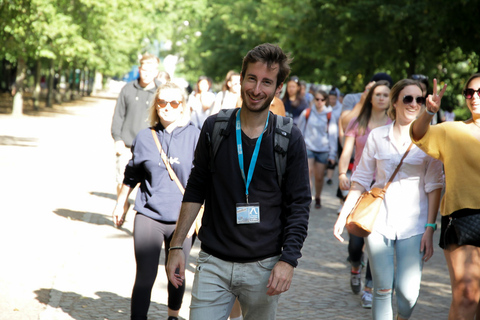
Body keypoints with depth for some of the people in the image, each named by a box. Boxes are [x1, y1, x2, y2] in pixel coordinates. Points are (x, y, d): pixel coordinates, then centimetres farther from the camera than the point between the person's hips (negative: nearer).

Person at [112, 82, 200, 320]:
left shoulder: (195, 136, -5)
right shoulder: (145, 137, 2)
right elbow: (132, 175, 16)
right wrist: (120, 204, 23)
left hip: (181, 219, 0)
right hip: (148, 217, 0)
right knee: (145, 277, -3)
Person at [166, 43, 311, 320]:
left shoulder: (290, 139, -3)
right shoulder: (215, 128, 2)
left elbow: (299, 204, -1)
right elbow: (195, 190, 9)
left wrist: (288, 260, -11)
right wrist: (177, 246, 4)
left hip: (263, 267, -1)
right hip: (213, 264, 1)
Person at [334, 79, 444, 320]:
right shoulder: (377, 136, 5)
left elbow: (434, 186, 0)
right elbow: (361, 179, 10)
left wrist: (430, 228, -5)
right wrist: (343, 215, 4)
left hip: (413, 224, -1)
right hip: (379, 221, 1)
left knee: (408, 291, -8)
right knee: (383, 289, 0)